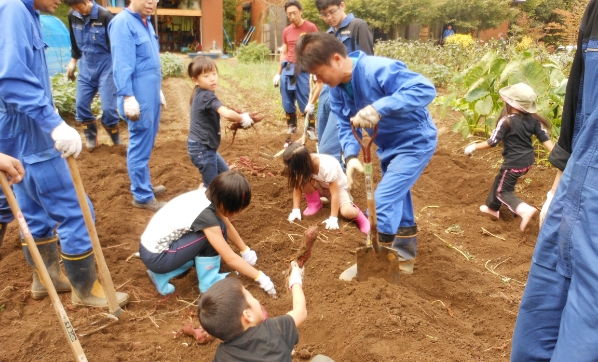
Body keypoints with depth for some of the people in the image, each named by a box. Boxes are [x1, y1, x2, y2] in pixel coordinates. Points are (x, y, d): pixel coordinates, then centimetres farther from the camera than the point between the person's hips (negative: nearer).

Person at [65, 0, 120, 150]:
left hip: (106, 66, -5)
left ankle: (116, 141, 11)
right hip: (86, 67, 5)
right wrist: (73, 61, 17)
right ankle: (91, 135, 21)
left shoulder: (104, 16, -17)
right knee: (81, 104, 2)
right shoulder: (73, 16, -1)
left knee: (108, 107, -8)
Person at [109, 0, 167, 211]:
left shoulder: (145, 22, 15)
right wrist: (128, 97, -23)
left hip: (150, 94, 9)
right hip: (137, 96, -9)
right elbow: (122, 65, -19)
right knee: (140, 146, -2)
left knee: (146, 144, 17)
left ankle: (144, 185, 30)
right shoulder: (123, 23, -14)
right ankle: (142, 196, 8)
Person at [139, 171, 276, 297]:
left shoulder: (208, 194, -5)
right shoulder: (206, 215, -27)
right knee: (216, 229, -17)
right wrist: (259, 277, -13)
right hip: (156, 258, -9)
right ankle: (209, 281, -1)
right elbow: (230, 258, -21)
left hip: (151, 246, 9)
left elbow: (228, 226, 12)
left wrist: (246, 250, 13)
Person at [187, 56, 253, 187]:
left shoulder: (200, 94, 9)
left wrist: (239, 118, 4)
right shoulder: (207, 95, -20)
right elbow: (226, 113, -33)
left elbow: (219, 112, 19)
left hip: (205, 147, 10)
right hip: (202, 148, -10)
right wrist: (243, 119, -15)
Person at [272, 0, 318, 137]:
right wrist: (278, 73, 13)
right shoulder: (286, 31, 11)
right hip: (287, 69, 5)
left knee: (305, 102, -4)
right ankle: (291, 126, 21)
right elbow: (284, 53, 16)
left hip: (303, 69, -4)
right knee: (287, 101, 7)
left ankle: (311, 128, 7)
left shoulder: (311, 27, -3)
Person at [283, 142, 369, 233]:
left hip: (338, 187, -5)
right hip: (320, 187, 5)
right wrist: (296, 210, -23)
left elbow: (334, 193, -33)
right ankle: (315, 204, -2)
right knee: (304, 181, -28)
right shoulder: (303, 165, -23)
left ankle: (355, 213, 3)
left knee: (347, 213, -32)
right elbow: (297, 187, -15)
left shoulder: (327, 167, -36)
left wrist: (333, 218, -36)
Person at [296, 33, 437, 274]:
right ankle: (403, 256, 39)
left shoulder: (378, 70, -33)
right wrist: (351, 156, -25)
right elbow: (345, 125, -5)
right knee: (396, 199, 20)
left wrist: (379, 108, -50)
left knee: (383, 201, -12)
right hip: (387, 145, 9)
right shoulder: (337, 88, -7)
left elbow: (426, 89, -40)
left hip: (415, 142, -9)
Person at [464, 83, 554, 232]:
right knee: (500, 180, 25)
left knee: (503, 191, 7)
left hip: (514, 163, -8)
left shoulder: (506, 121, -21)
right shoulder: (533, 119, -2)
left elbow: (492, 142, -19)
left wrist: (474, 146, -6)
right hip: (528, 161, 8)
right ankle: (492, 207, 39)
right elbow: (545, 139, -1)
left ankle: (525, 209, -15)